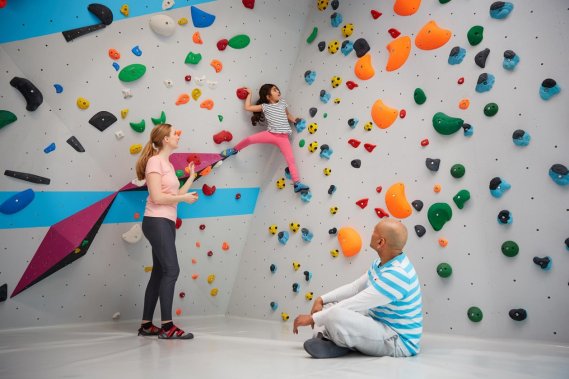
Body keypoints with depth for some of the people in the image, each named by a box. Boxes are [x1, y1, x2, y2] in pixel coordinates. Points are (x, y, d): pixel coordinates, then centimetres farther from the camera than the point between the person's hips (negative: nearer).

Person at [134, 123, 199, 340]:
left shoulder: (168, 164, 19)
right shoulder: (155, 161, -8)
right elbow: (157, 197, -18)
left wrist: (191, 178, 19)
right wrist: (184, 198, -9)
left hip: (167, 223, 10)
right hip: (156, 222, -10)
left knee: (159, 273, 9)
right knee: (171, 270, -14)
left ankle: (146, 325, 17)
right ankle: (167, 327, -10)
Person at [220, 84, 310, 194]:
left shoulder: (282, 102, 13)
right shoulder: (265, 106, 6)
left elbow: (287, 114, 27)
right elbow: (247, 107, 3)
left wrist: (293, 120, 9)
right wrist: (249, 94, 10)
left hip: (283, 136, 1)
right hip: (270, 133, -1)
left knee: (290, 159, -10)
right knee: (250, 139, -17)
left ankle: (297, 184, -11)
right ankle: (234, 150, 14)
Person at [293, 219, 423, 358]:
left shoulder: (396, 274, -27)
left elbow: (356, 305, -26)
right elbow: (355, 286, 12)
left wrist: (313, 318, -20)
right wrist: (322, 299, 0)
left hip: (398, 340, -10)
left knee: (334, 315, -31)